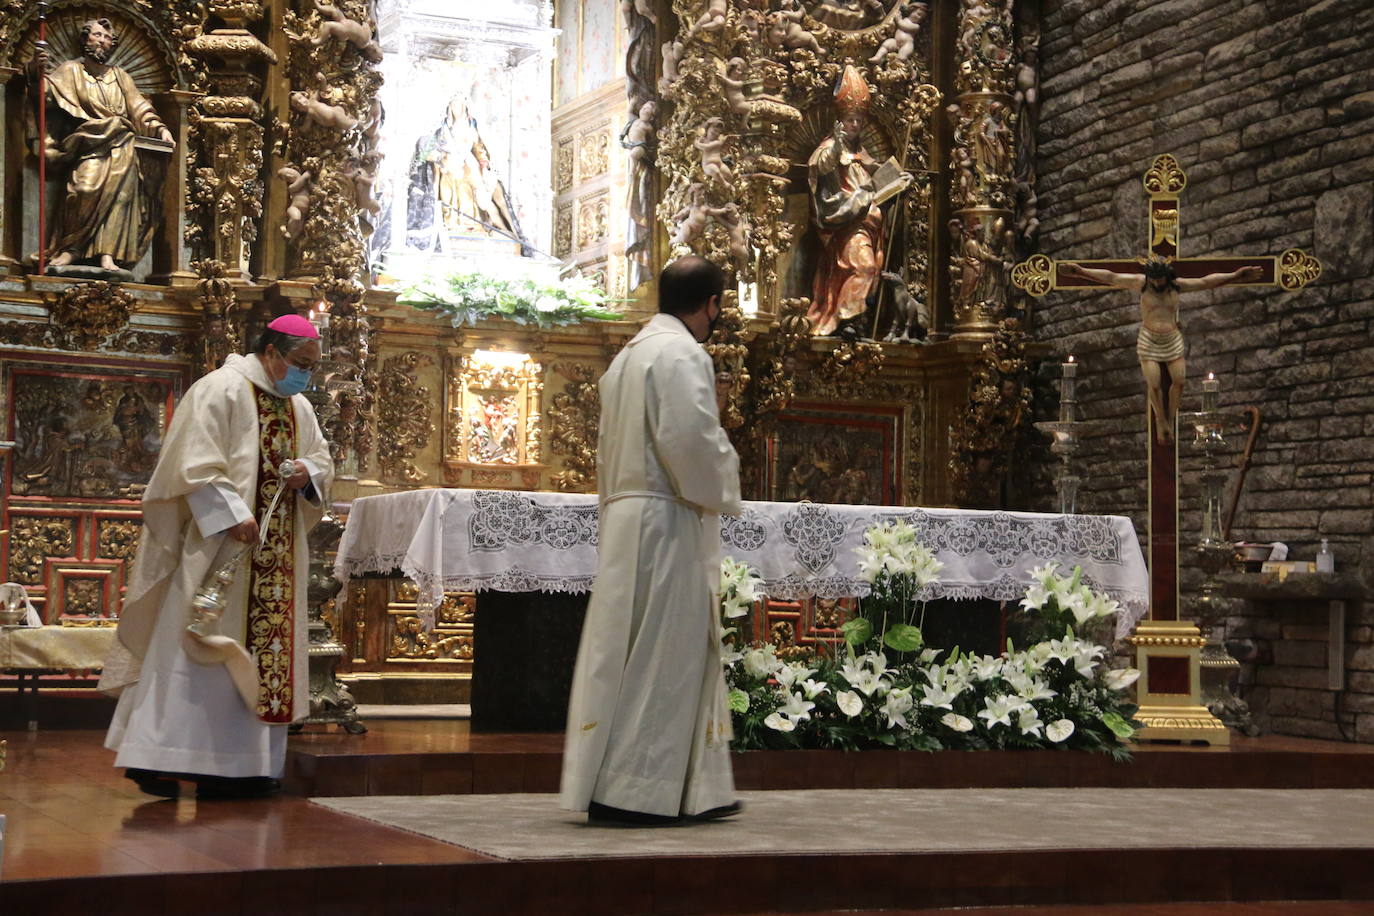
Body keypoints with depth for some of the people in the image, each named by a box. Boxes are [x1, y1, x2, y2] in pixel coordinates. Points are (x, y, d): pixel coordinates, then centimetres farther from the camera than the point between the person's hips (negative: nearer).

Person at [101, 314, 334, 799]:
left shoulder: (298, 408, 16)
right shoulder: (219, 391, -8)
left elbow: (322, 459, 23)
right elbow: (197, 465, -16)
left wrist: (308, 472, -1)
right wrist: (232, 516, -25)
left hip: (274, 556, 8)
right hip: (215, 543, -8)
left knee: (262, 653, 5)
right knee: (192, 648, -9)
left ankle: (237, 765, 8)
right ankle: (156, 759, -7)